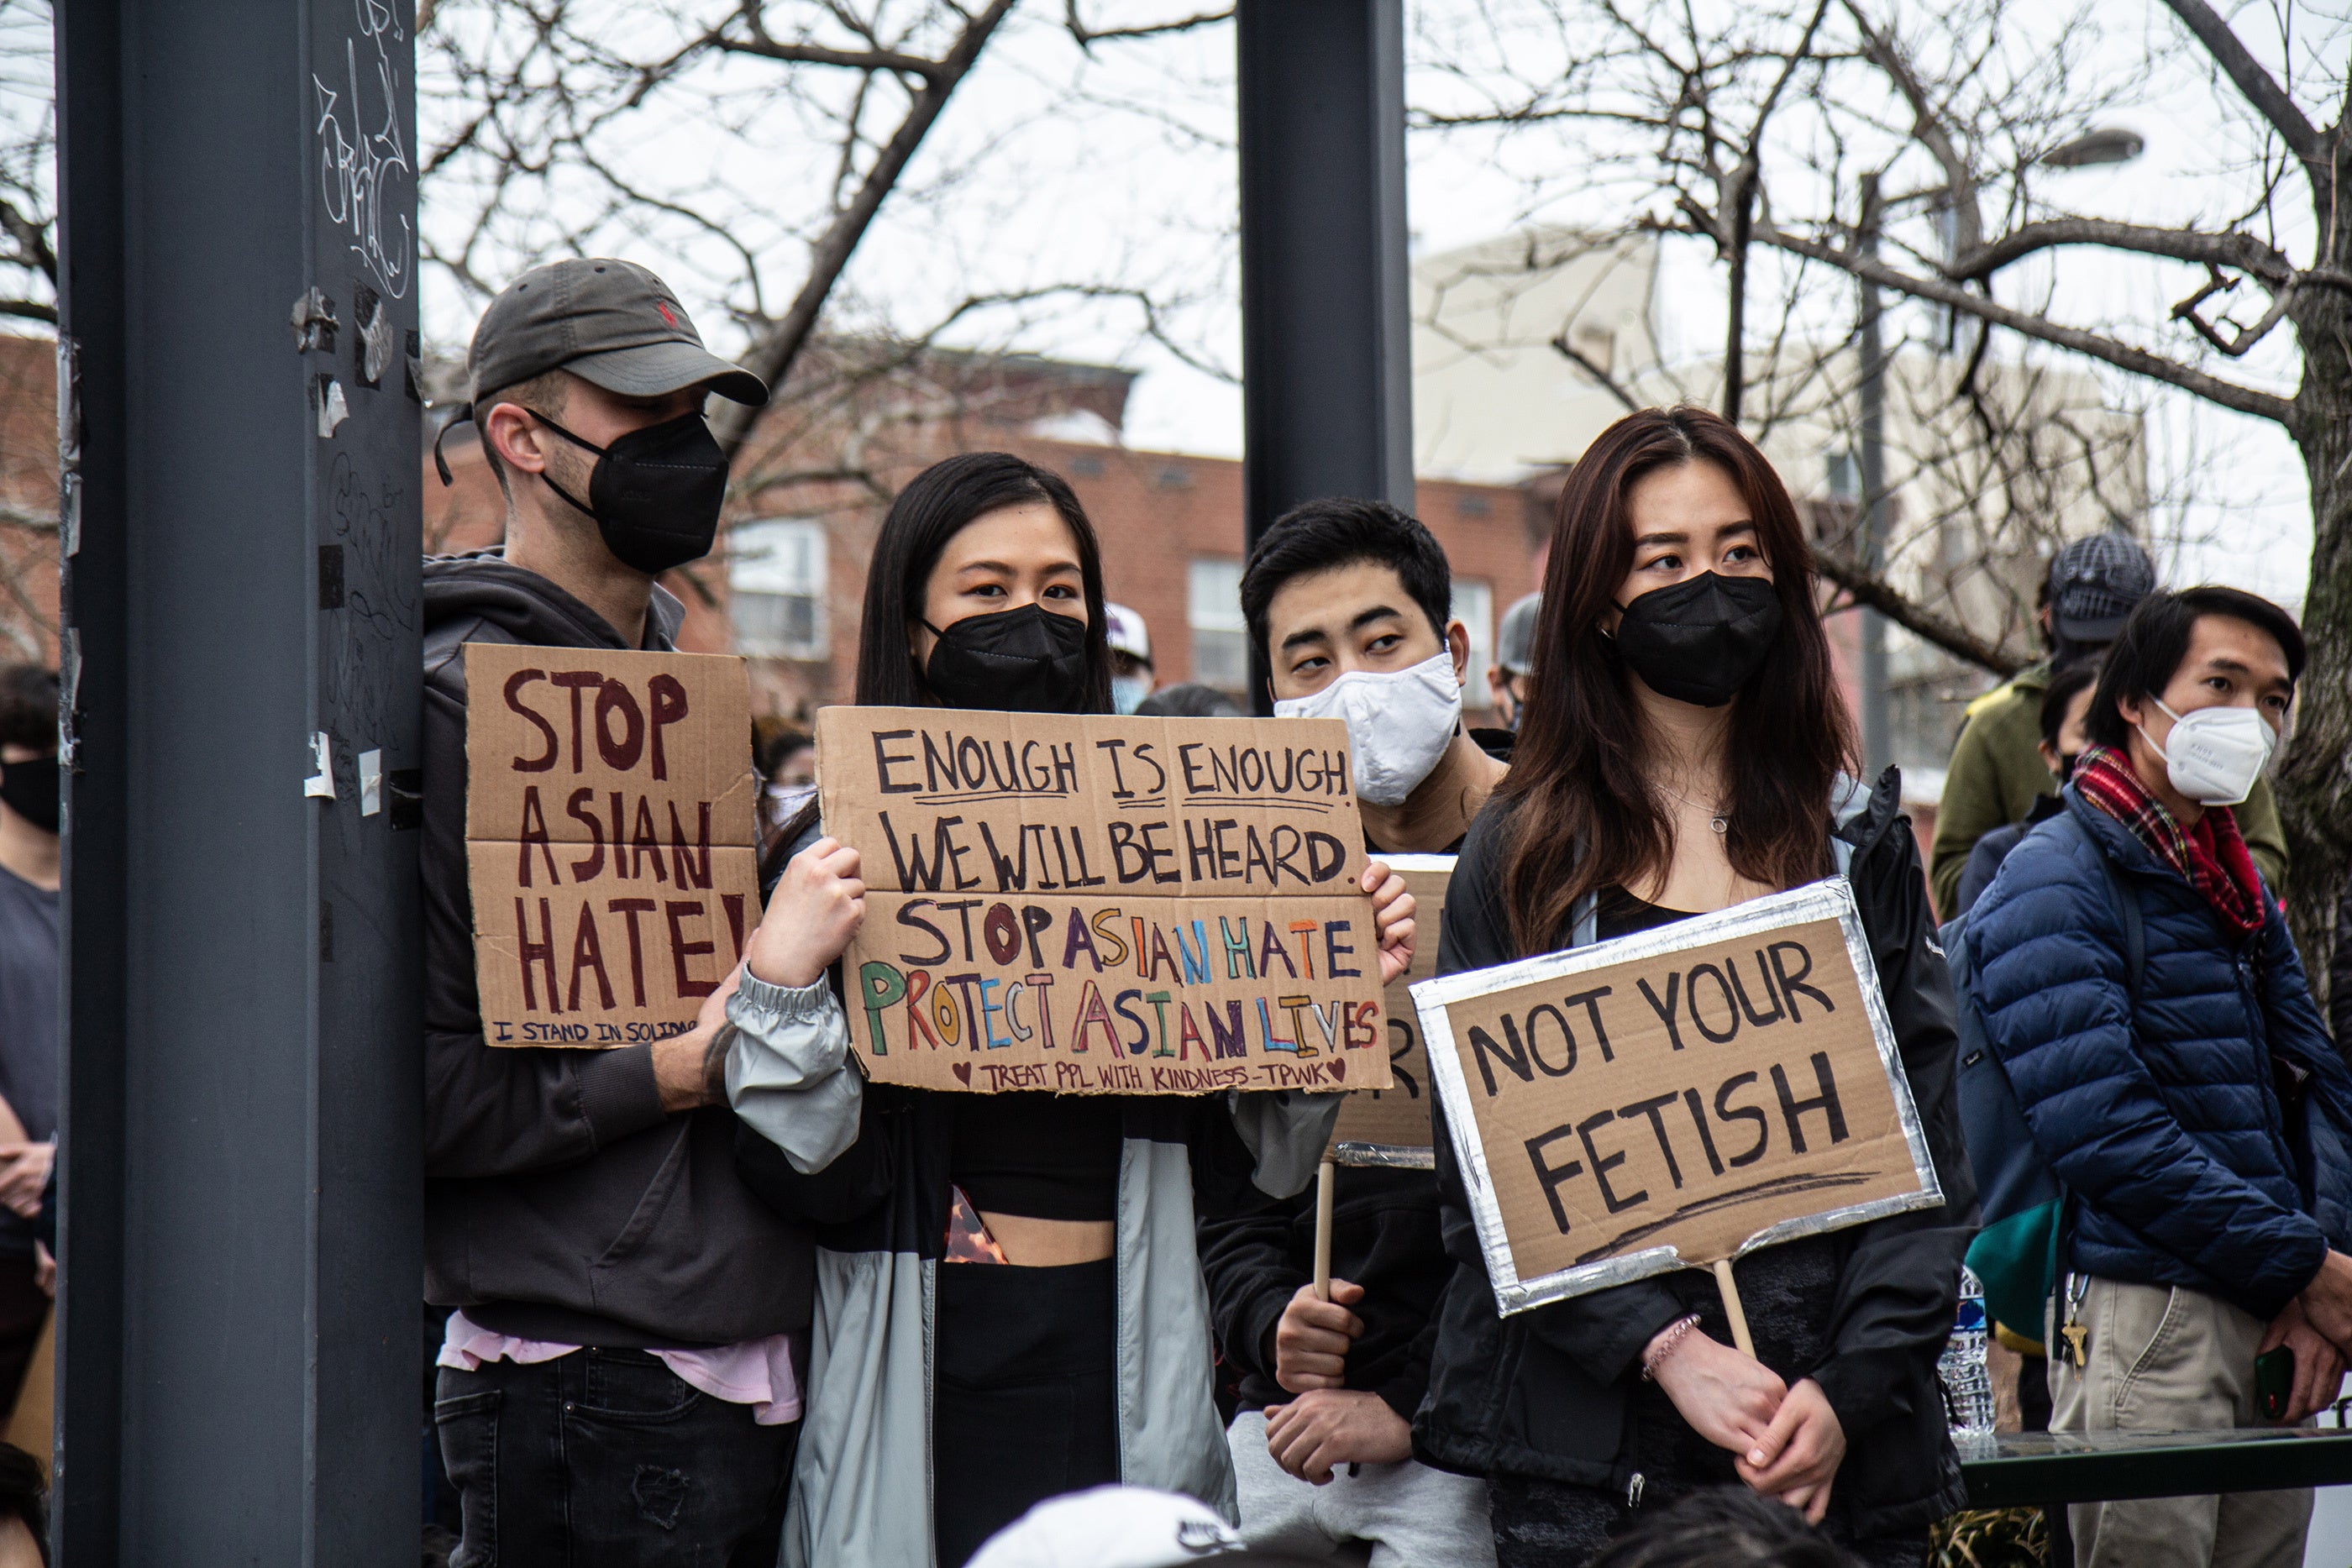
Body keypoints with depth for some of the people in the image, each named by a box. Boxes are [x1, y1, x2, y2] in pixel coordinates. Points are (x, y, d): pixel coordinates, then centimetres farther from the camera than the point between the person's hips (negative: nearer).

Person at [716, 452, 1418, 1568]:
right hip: (930, 1369, -3)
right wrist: (780, 979, -20)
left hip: (1126, 1366, 3)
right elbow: (813, 1180, -7)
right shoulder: (840, 859, 0)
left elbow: (1249, 1162, 10)